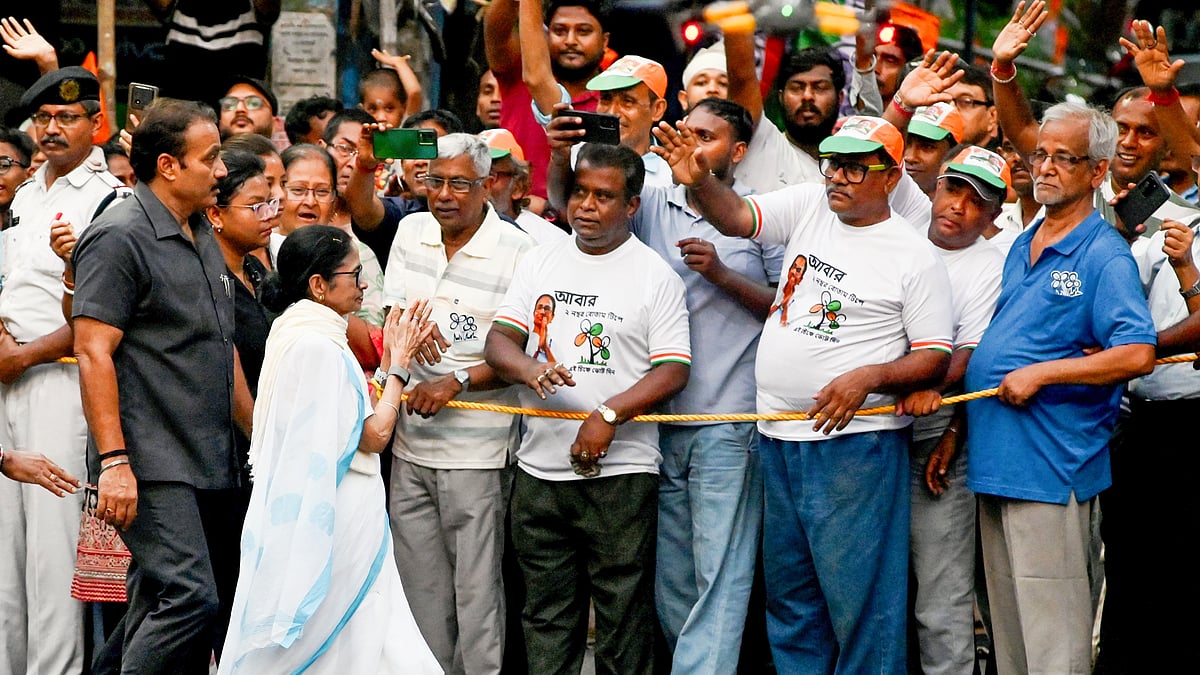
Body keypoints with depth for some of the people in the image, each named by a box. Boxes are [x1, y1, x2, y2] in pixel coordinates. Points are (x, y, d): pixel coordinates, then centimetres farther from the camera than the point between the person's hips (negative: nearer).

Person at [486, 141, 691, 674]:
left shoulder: (655, 275, -1)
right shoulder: (540, 262, 11)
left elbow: (673, 371, -7)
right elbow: (500, 339, 7)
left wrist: (608, 415, -19)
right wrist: (530, 370, -16)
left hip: (621, 474, -4)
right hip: (540, 467, 4)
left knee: (623, 615, -1)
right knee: (546, 614, 10)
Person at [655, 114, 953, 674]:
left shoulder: (915, 256, -7)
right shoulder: (808, 207, 7)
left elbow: (935, 358, -7)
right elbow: (735, 217, -1)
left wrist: (867, 378, -22)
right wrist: (699, 182, -22)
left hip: (856, 444, -6)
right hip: (779, 439, 6)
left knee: (859, 596, -5)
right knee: (789, 596, 14)